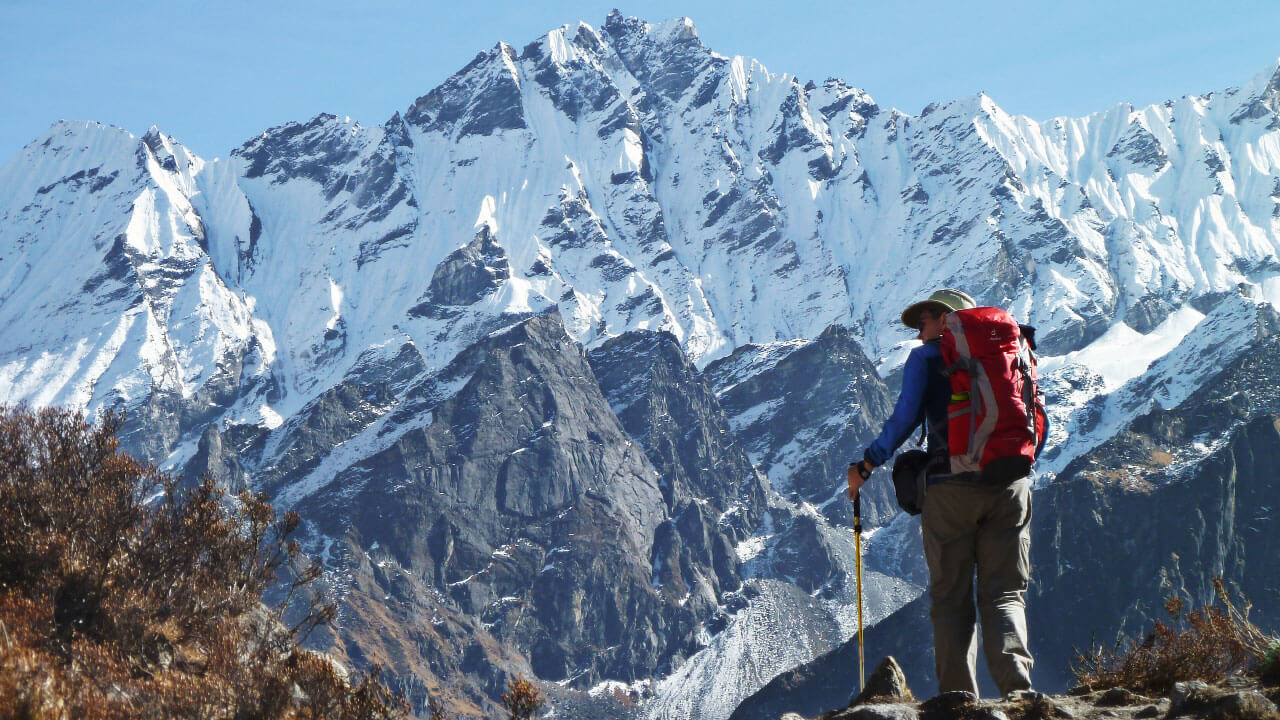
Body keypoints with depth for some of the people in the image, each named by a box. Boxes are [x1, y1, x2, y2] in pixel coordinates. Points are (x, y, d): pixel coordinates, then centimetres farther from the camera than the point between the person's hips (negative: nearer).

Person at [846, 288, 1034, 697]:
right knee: (1004, 594, 5)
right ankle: (1017, 686, -18)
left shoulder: (926, 357, 6)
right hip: (1008, 487, 3)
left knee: (951, 598, 4)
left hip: (949, 487, -3)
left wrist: (867, 466, 3)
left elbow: (907, 415, -5)